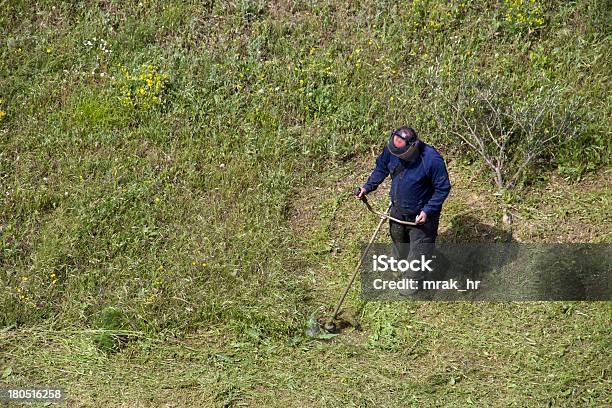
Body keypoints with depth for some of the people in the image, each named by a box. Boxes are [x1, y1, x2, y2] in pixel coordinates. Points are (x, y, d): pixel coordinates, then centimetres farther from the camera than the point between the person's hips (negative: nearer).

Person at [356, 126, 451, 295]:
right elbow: (381, 168, 2)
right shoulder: (391, 149, -20)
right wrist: (368, 187, -7)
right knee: (398, 237, 29)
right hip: (397, 208, 5)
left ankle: (414, 280, 34)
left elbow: (443, 188, -22)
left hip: (420, 214, -5)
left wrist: (427, 211, -26)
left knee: (418, 249, 10)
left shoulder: (432, 159, -35)